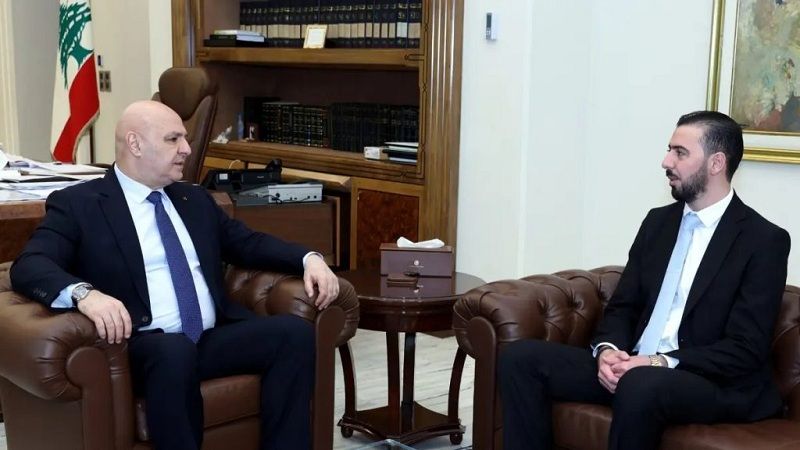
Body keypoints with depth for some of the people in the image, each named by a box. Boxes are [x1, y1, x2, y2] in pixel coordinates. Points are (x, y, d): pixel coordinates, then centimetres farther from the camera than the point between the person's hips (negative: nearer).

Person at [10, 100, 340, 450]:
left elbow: (248, 244, 25)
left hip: (214, 339, 6)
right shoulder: (77, 204, 3)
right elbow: (29, 266, -10)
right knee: (175, 351, -38)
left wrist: (309, 258, 5)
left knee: (294, 330, -19)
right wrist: (84, 293, -32)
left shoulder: (195, 199, 21)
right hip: (147, 347, -5)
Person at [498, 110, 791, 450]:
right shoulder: (658, 221, 13)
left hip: (714, 383, -6)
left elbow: (746, 349, -12)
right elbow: (622, 306, 12)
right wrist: (608, 350, -10)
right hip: (633, 366, 6)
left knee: (641, 385, -40)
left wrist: (660, 363, -22)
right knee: (519, 357, -12)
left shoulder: (765, 240, -6)